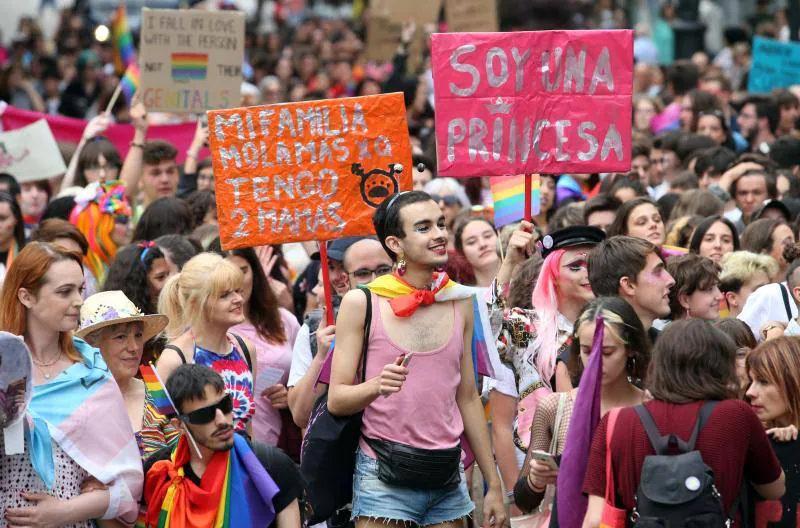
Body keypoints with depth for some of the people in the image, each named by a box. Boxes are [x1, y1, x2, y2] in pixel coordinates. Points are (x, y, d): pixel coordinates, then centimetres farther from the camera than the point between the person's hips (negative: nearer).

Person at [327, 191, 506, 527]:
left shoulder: (461, 303, 8)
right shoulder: (362, 303, -3)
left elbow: (468, 398, 14)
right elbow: (336, 400, -3)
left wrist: (493, 485, 13)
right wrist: (377, 386, -24)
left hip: (448, 476, 3)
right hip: (384, 476, -3)